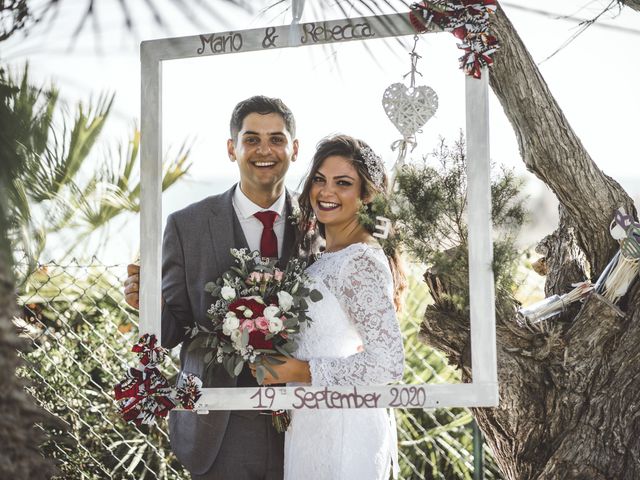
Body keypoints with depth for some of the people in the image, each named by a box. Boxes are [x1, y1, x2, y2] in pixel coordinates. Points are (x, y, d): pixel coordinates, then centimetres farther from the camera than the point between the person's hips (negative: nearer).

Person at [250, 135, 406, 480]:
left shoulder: (362, 260, -17)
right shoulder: (327, 258, 11)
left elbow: (389, 363, -23)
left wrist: (304, 372, -18)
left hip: (341, 434, -9)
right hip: (311, 425, 9)